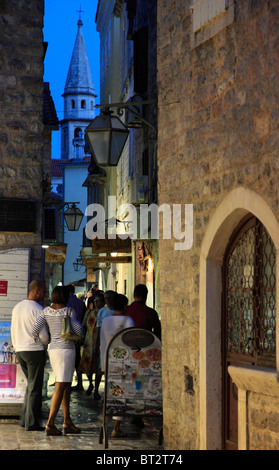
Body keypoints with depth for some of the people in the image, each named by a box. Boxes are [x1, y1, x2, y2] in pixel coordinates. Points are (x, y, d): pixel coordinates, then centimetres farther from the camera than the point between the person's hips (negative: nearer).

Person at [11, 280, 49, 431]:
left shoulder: (17, 307, 11)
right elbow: (43, 334, -14)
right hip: (35, 350, -7)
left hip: (20, 350, 7)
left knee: (31, 384, 18)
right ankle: (31, 423, 0)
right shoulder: (37, 309, -13)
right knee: (35, 387, -1)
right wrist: (47, 343, 9)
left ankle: (24, 419, 16)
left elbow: (13, 332, 16)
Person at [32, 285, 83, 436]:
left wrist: (39, 342, 15)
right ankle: (50, 424, -10)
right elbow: (78, 331, -8)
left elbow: (35, 329, -2)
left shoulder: (46, 311, 5)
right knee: (60, 387, -6)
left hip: (53, 349, 7)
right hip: (66, 349, -7)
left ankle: (68, 423, 16)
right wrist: (79, 323, 13)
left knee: (67, 386, 14)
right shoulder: (68, 311, -10)